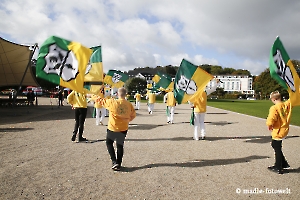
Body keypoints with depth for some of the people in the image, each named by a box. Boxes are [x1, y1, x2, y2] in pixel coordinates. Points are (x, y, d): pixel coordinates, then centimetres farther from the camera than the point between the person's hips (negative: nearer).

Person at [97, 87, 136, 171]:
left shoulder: (112, 102, -15)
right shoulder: (129, 104, -6)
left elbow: (101, 100, -1)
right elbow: (133, 115, 7)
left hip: (113, 128, -3)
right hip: (123, 129, 3)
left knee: (109, 143, 18)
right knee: (120, 145, 16)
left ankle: (114, 162, 7)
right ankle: (118, 164, 20)